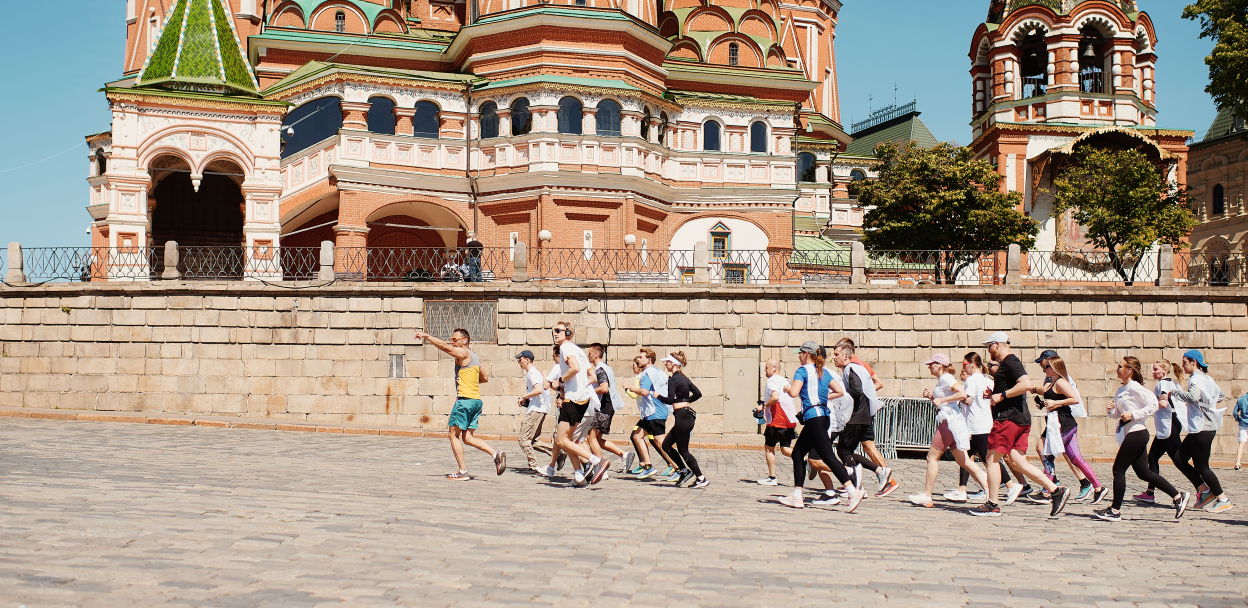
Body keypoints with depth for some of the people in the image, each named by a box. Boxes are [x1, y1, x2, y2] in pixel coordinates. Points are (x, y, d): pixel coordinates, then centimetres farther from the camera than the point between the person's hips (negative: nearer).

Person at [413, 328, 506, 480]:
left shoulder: (463, 353, -7)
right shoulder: (475, 357, 20)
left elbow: (444, 347, -21)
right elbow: (485, 378, 27)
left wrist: (426, 336, -18)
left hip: (465, 398, -9)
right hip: (476, 400, 9)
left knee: (454, 434, 0)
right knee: (468, 438, 8)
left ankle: (462, 471, -3)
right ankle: (495, 454, -8)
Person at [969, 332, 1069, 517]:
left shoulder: (1010, 362, -10)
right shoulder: (1008, 363, 22)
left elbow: (1026, 384, -25)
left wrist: (1002, 396, -20)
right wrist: (993, 394, 17)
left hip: (1009, 418, -10)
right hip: (1020, 419, 10)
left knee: (992, 459, -3)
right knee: (1018, 462, 5)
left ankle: (992, 505, 1)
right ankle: (1056, 490, 0)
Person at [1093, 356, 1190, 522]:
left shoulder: (1134, 387, -12)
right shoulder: (1122, 390, 15)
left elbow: (1153, 405, -17)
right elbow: (1118, 414, 23)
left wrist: (1133, 414, -20)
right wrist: (1111, 410, 2)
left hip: (1137, 433, -10)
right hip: (1132, 435, 10)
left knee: (1118, 469, -4)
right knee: (1143, 472, 10)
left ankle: (1115, 511, 2)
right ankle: (1178, 496, 16)